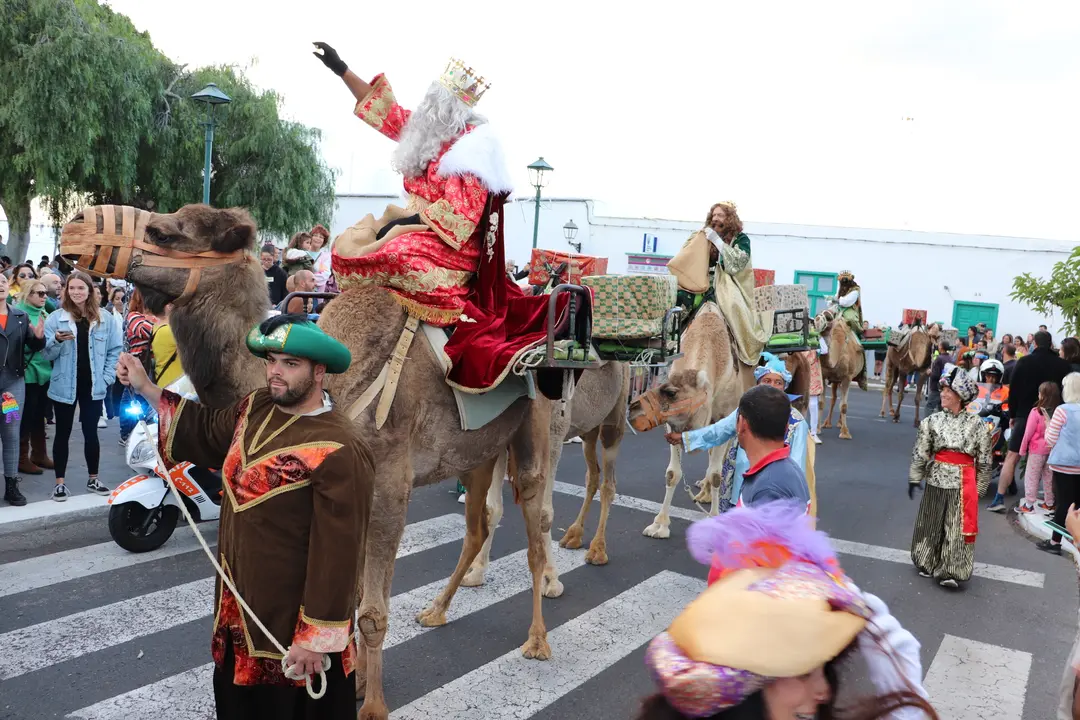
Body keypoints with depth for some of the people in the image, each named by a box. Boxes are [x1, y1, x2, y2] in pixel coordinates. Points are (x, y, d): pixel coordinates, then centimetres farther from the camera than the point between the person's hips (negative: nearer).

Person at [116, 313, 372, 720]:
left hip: (292, 620, -8)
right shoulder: (256, 408, -1)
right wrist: (146, 389, 12)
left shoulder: (338, 451, -27)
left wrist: (316, 639, -20)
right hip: (239, 606, 8)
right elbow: (206, 431, 20)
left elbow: (337, 552, -25)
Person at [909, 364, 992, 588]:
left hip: (963, 482, -1)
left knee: (958, 526, 7)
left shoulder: (975, 423, -3)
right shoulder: (933, 421, -3)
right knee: (932, 523, 9)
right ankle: (928, 563, 18)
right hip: (936, 479, 1)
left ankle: (951, 571, 13)